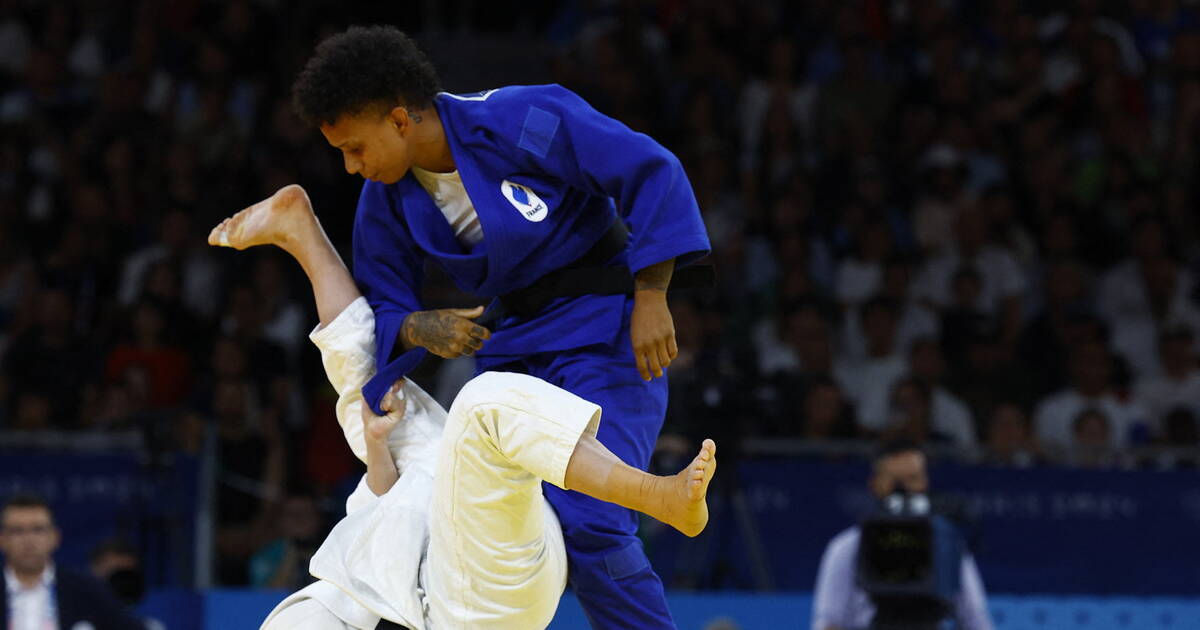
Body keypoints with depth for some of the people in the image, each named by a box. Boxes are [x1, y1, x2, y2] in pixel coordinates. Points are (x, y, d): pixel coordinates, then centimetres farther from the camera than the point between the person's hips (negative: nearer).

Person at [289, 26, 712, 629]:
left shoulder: (525, 121, -22)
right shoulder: (388, 198, -3)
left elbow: (652, 173, -18)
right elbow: (383, 306, 4)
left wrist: (650, 301, -20)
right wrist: (420, 330, -20)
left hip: (603, 329, -7)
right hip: (514, 345, 7)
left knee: (587, 522, -21)